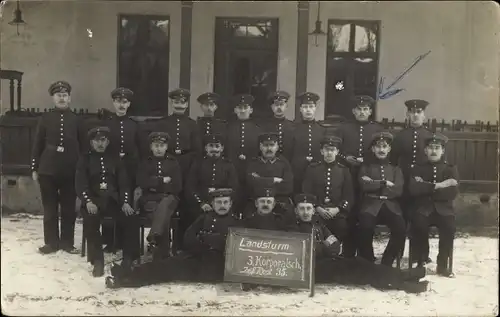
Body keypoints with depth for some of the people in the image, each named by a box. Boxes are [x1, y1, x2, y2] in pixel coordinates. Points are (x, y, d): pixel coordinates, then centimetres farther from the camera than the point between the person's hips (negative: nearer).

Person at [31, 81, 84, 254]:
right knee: (50, 209, 6)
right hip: (47, 170, 0)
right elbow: (37, 145, 5)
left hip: (70, 172, 0)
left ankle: (67, 242, 16)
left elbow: (82, 147, 6)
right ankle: (51, 242, 16)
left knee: (69, 209, 6)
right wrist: (34, 168, 1)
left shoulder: (76, 120, 4)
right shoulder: (45, 118, 4)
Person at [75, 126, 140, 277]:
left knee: (132, 218, -25)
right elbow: (80, 184, -2)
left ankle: (128, 258, -13)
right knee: (90, 220, -35)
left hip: (113, 199, 2)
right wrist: (88, 202, -21)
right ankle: (97, 260, -24)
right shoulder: (85, 159, 9)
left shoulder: (115, 159, 15)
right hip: (94, 200, -2)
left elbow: (124, 183, 8)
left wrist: (125, 202, -10)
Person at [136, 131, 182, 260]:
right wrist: (162, 180, -4)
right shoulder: (145, 163, 14)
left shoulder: (173, 163, 14)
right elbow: (143, 183, -1)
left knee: (164, 204, -38)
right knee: (164, 215, -32)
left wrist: (155, 185, -2)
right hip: (150, 199, 0)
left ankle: (154, 237, -54)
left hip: (169, 198, 0)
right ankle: (163, 254, -34)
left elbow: (177, 187, 4)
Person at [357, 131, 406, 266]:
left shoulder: (395, 169, 20)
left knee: (401, 228, -28)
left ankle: (386, 263, -9)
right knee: (366, 226, -34)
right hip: (371, 205, -2)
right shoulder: (366, 166, 15)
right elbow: (364, 186, -4)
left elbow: (398, 190, 2)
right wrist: (385, 183, -2)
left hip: (390, 205, 2)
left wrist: (374, 185, -4)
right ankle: (367, 262, -12)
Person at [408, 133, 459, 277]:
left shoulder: (451, 169, 11)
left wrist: (426, 188, -9)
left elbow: (452, 193, -6)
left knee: (449, 225, -31)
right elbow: (413, 190, -7)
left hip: (443, 209, 0)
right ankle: (421, 262, -13)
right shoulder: (418, 169, 12)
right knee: (418, 223, -33)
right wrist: (437, 186, -13)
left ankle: (442, 265, -11)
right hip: (423, 208, 0)